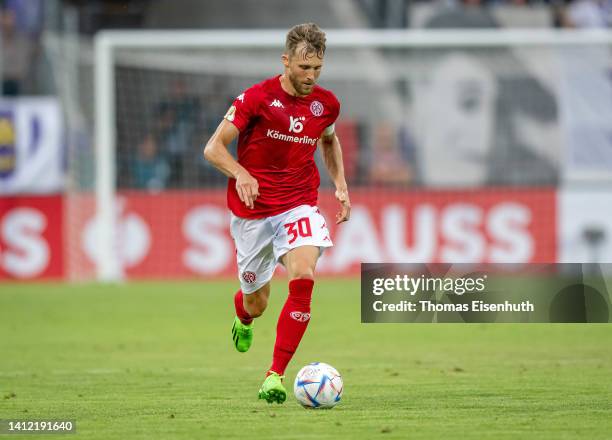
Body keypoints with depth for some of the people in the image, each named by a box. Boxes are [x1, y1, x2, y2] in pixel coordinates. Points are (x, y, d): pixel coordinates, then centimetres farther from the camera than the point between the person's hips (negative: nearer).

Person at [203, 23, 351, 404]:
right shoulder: (257, 98, -13)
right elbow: (214, 148, -11)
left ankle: (276, 376, -20)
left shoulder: (326, 104, 1)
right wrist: (240, 174, -30)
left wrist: (340, 184, 11)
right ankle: (244, 319, 51)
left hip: (299, 206, 2)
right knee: (256, 303, 9)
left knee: (303, 279, -25)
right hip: (253, 211, -2)